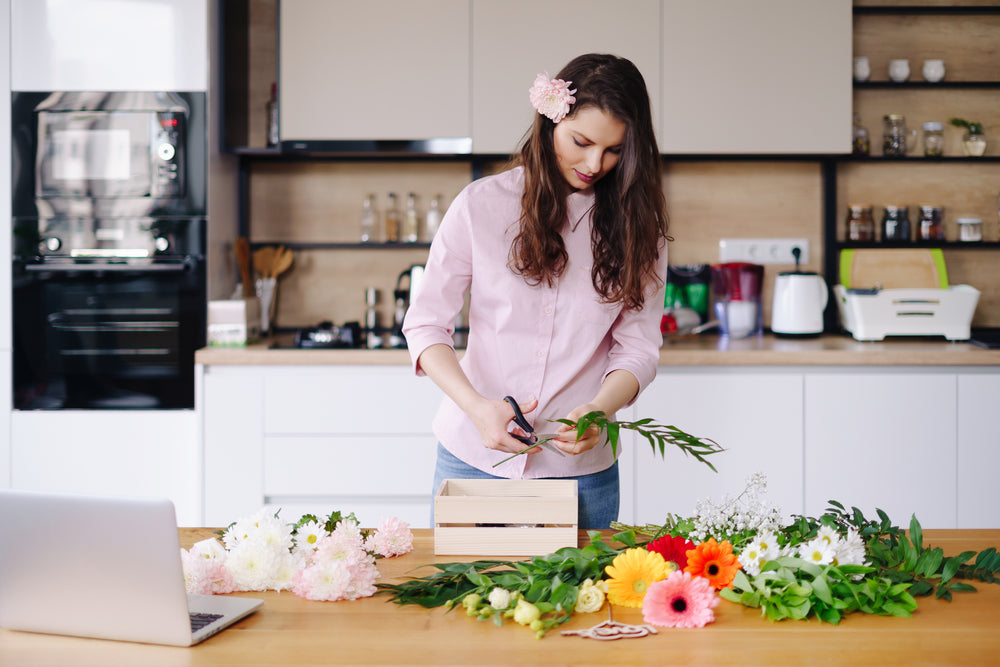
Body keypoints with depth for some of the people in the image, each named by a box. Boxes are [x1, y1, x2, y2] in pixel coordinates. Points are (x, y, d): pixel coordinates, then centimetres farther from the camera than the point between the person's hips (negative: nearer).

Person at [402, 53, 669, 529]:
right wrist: (476, 406, -20)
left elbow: (638, 346, -2)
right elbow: (425, 325, -4)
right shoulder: (481, 205, -5)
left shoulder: (636, 225, 0)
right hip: (474, 455, 0)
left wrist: (600, 409, -23)